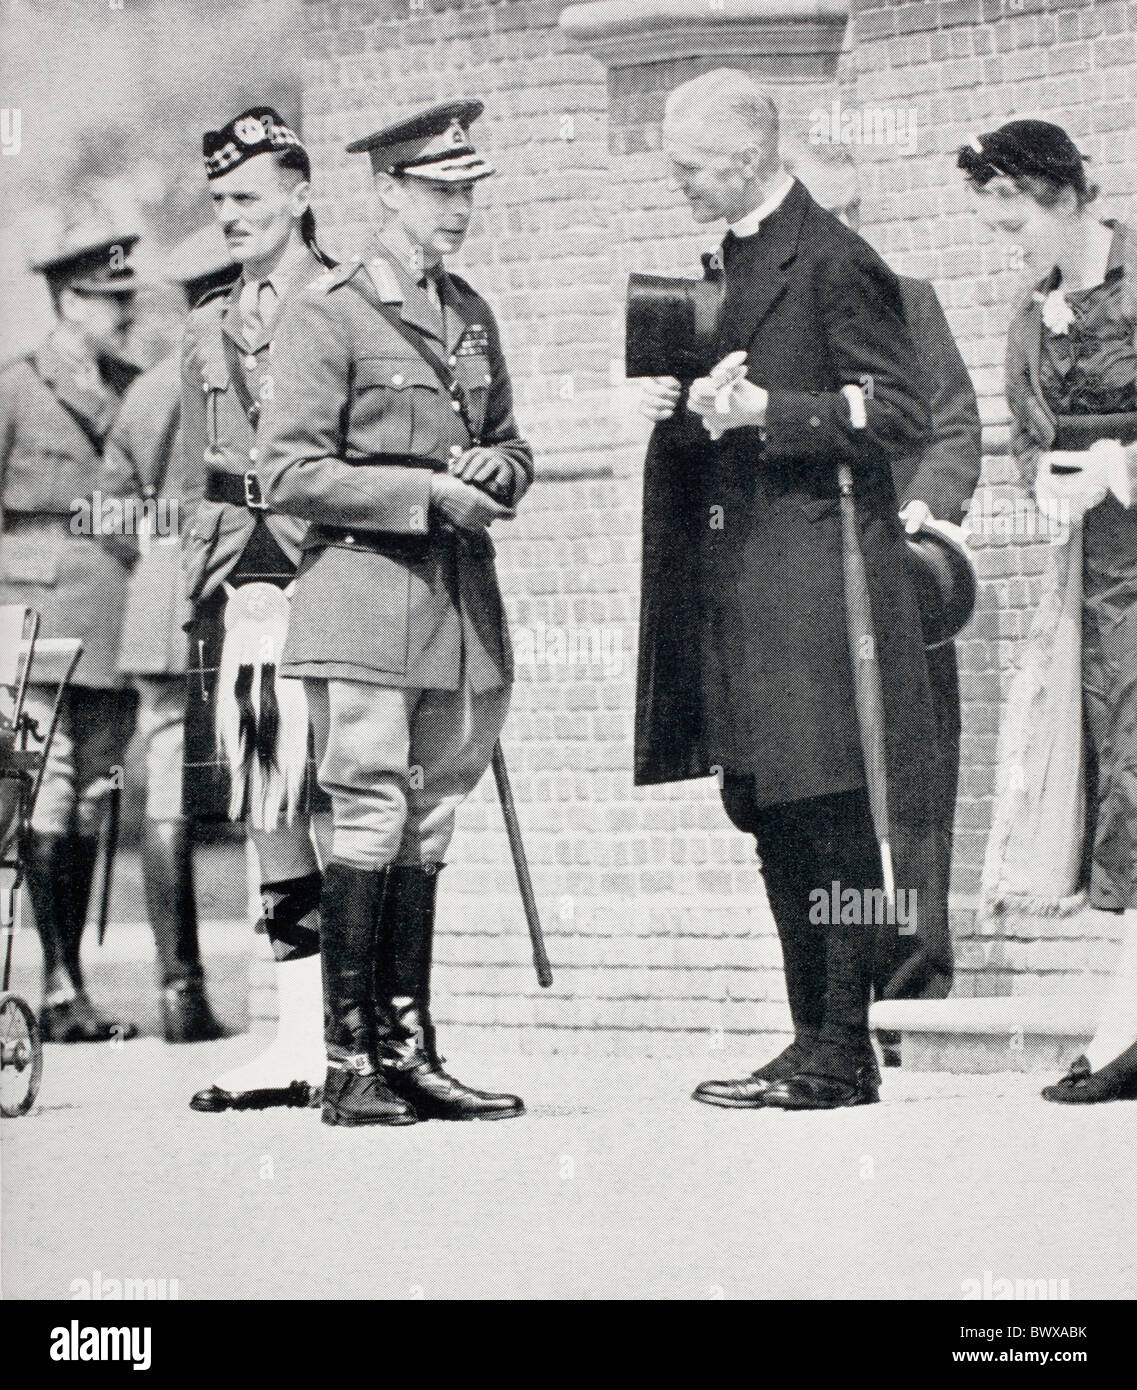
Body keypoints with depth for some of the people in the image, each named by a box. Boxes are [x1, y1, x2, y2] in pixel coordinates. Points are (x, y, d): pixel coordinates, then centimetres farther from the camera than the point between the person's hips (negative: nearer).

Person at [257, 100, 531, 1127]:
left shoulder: (472, 315, 15)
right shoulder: (330, 313, -5)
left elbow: (511, 445, 25)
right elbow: (290, 474, -9)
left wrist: (497, 469, 1)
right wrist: (426, 495, -15)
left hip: (462, 601, 6)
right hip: (366, 595, -6)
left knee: (427, 831, 8)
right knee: (370, 822, -7)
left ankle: (410, 1053, 13)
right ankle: (351, 1064, -3)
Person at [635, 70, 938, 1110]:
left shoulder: (834, 263, -8)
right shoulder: (725, 267, 19)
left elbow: (901, 416, -11)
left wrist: (768, 411, -18)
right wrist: (685, 409, 7)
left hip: (815, 577, -9)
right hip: (737, 584, 9)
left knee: (826, 819, -8)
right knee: (772, 820, 10)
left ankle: (841, 1054, -4)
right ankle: (818, 1041, 16)